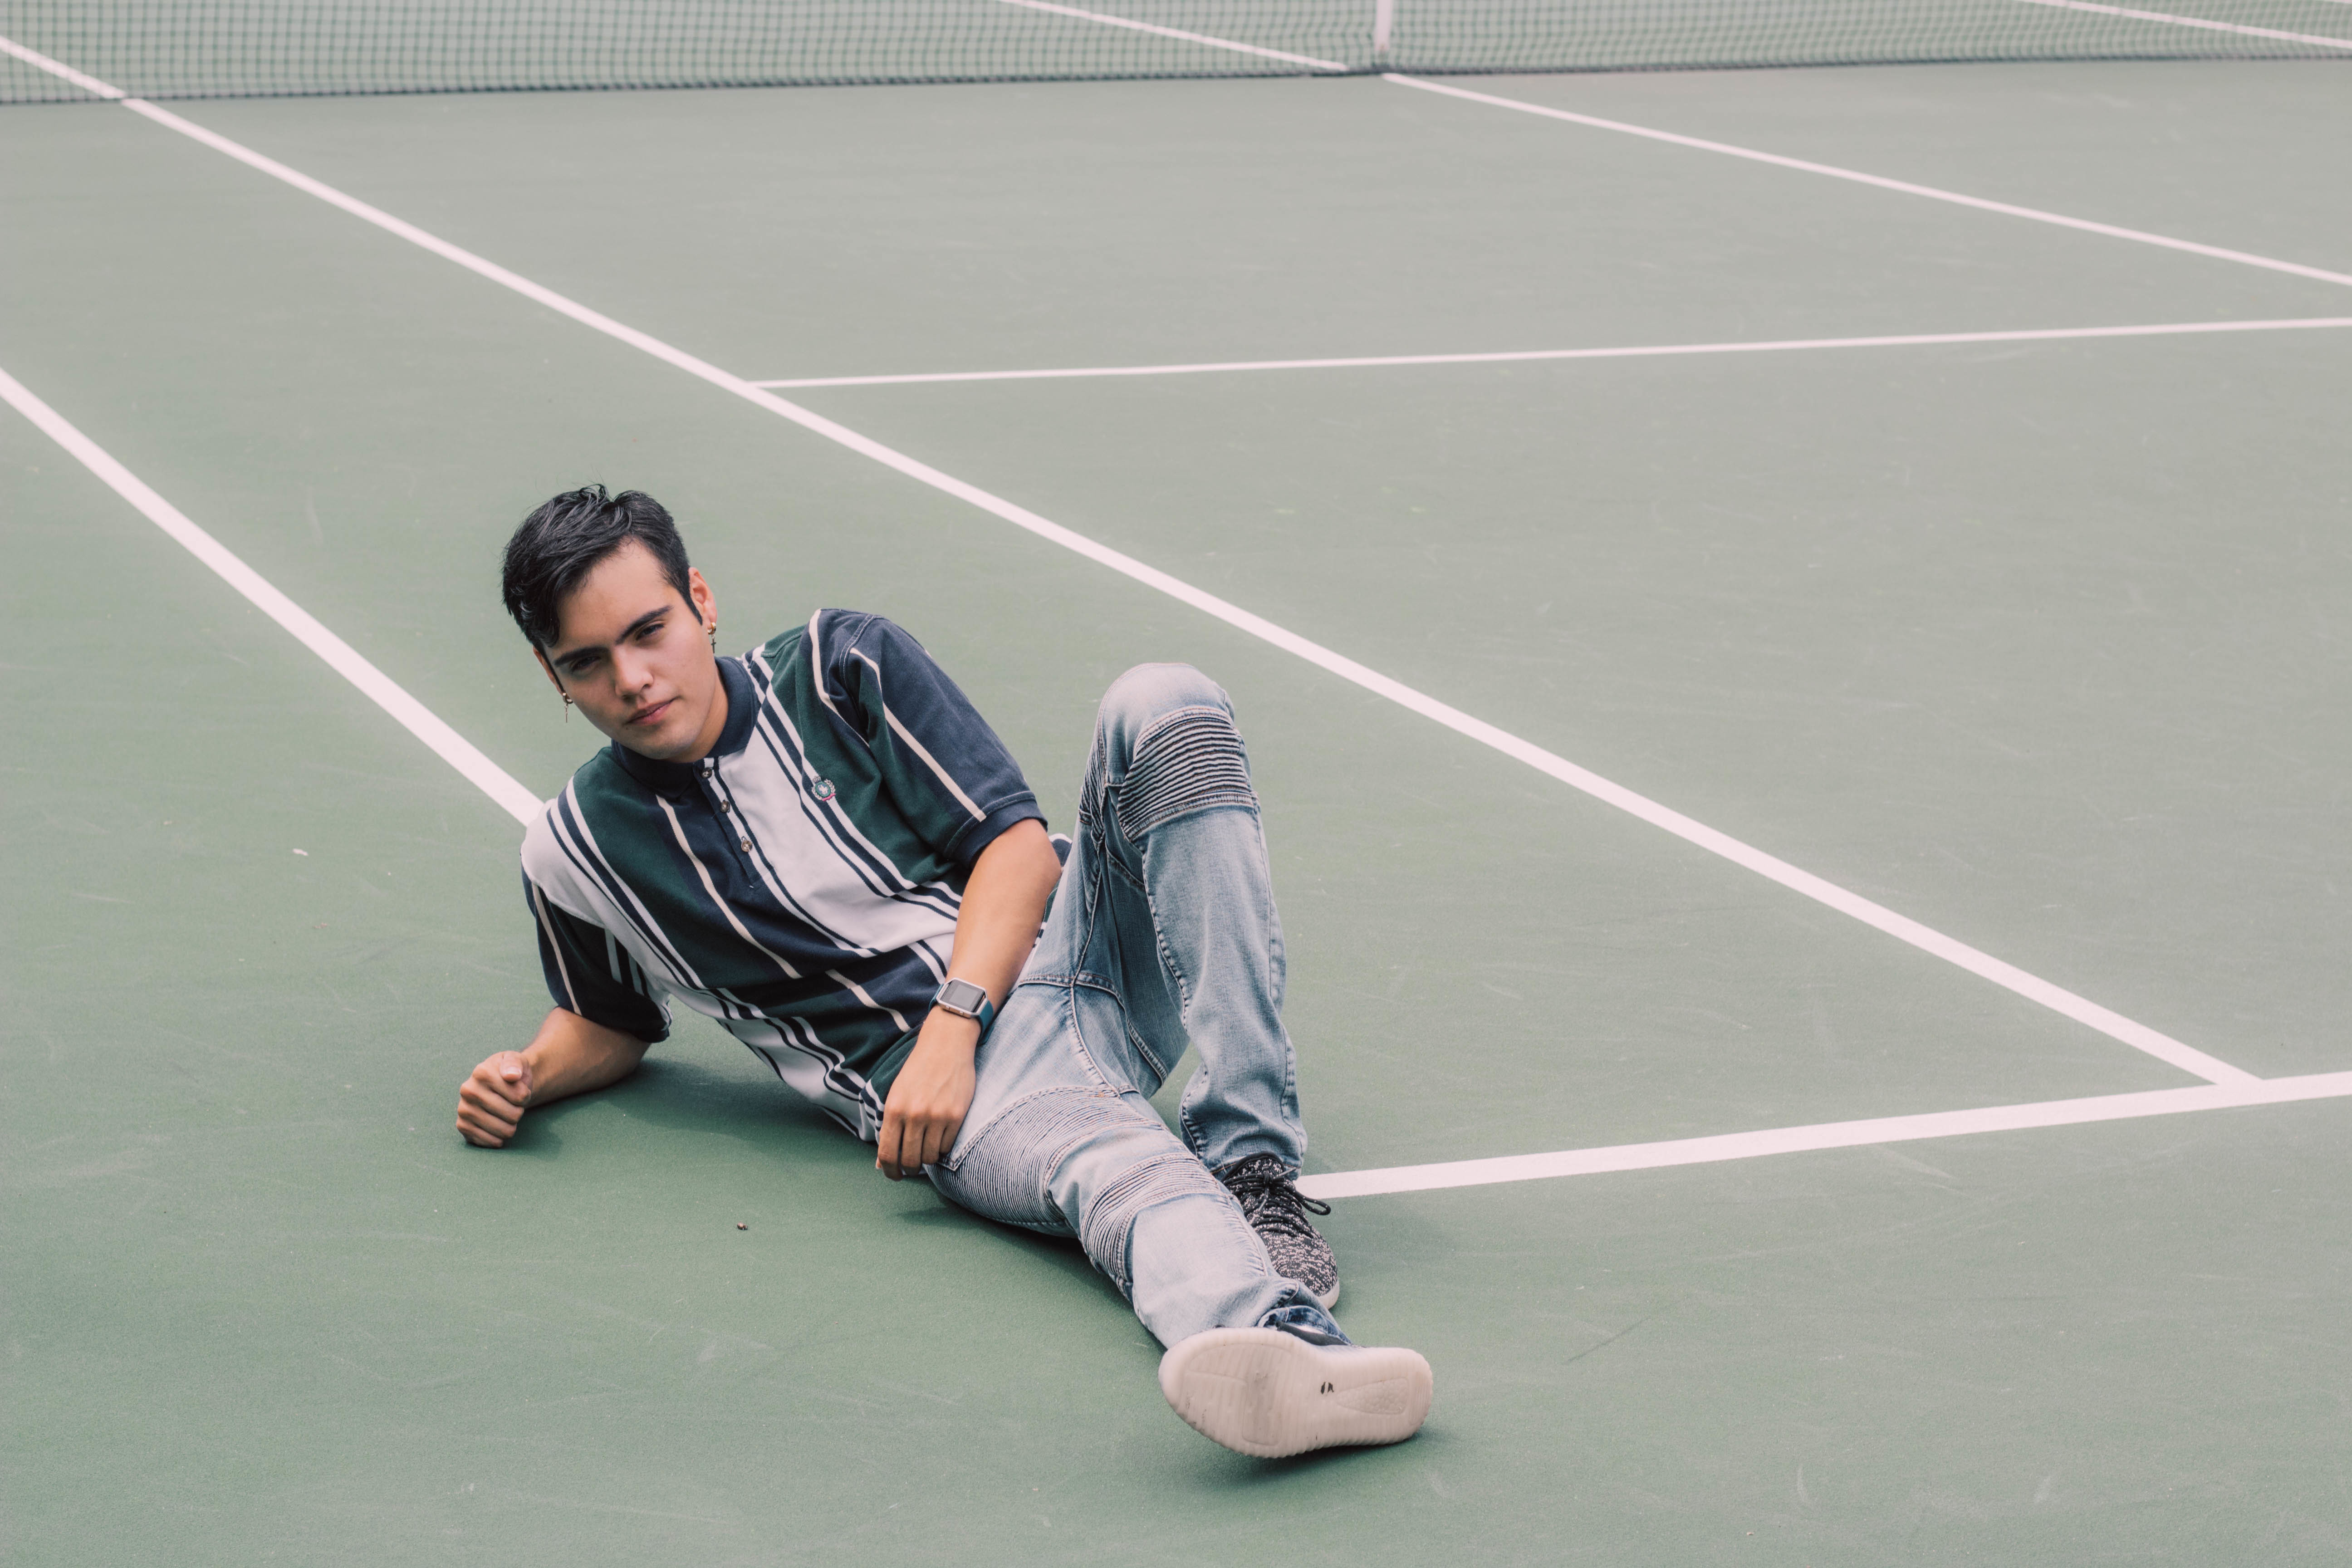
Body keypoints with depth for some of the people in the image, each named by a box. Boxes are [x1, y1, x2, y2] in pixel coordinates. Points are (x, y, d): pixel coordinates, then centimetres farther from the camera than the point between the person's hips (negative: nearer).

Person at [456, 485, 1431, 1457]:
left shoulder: (843, 669, 8)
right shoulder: (576, 855, 10)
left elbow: (1017, 845, 2)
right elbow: (614, 1023, 30)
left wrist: (950, 1024, -14)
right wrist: (529, 1077, 6)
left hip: (1069, 938, 2)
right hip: (977, 1087, -2)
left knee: (1162, 709, -27)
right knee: (1110, 1163, -39)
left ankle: (1254, 1169, -35)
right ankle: (1290, 1340, -74)